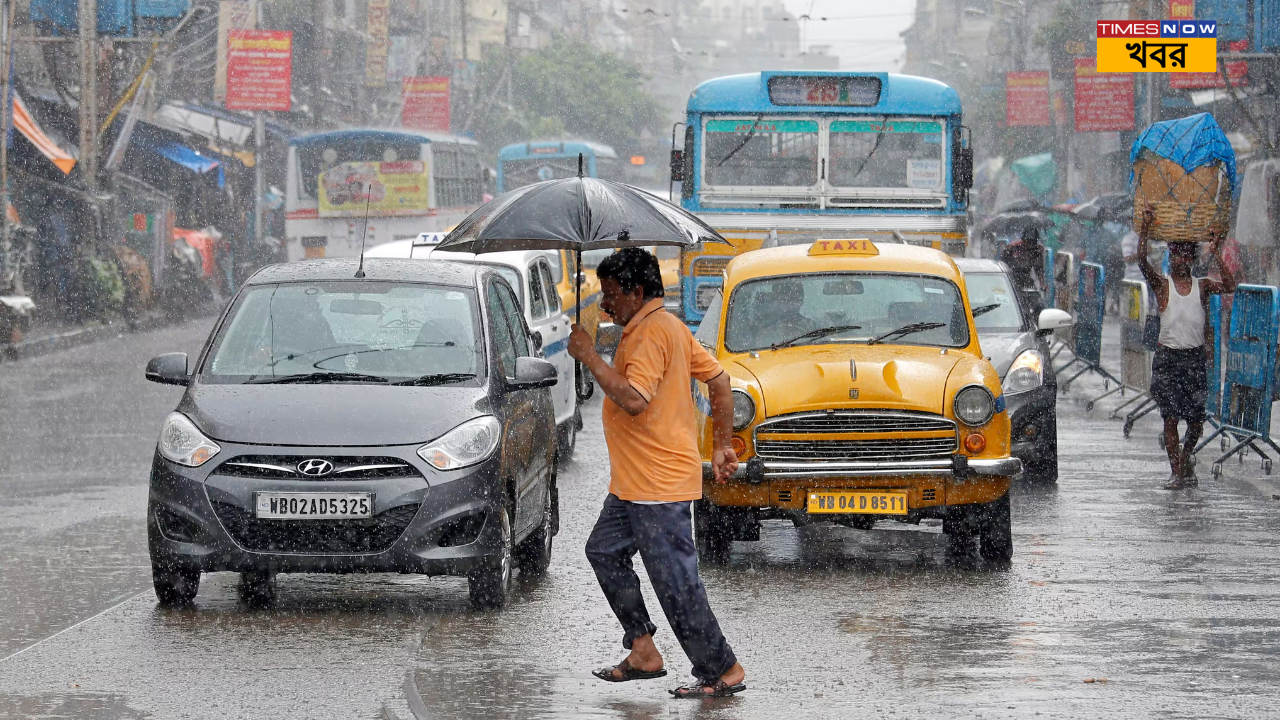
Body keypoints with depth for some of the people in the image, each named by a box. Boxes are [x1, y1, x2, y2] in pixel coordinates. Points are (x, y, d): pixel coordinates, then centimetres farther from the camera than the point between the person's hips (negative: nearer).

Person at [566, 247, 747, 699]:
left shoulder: (652, 331, -18)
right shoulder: (669, 326, 14)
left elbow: (633, 399, -29)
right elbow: (719, 381, 17)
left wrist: (589, 357, -20)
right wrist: (722, 446, 19)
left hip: (659, 484, -11)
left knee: (676, 582, -6)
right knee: (604, 550, 16)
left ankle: (722, 671, 1)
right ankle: (643, 652, 18)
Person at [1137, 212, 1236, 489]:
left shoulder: (1202, 286, 7)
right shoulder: (1162, 285, 1)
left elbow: (1229, 286, -10)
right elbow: (1142, 261, -14)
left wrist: (1217, 255, -14)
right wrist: (1145, 230, -21)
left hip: (1195, 357, 2)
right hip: (1167, 357, -2)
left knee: (1196, 419, 4)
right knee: (1170, 418, -7)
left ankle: (1186, 457, 30)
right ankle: (1176, 472, -2)